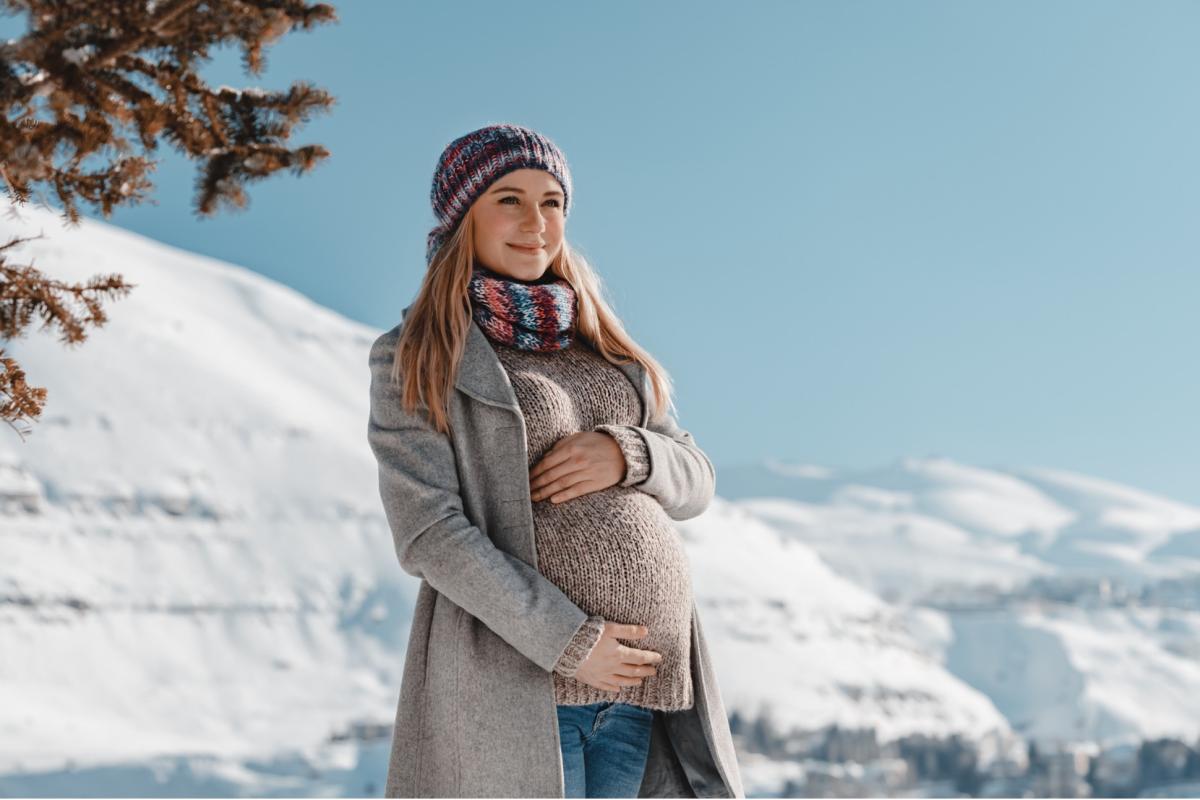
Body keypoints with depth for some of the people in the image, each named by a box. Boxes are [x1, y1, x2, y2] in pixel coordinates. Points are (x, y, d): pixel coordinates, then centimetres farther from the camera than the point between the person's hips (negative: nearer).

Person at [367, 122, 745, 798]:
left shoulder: (601, 350, 18)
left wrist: (625, 455, -7)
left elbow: (695, 481, 16)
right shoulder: (414, 361, 0)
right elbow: (428, 533, -9)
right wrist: (567, 641, -16)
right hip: (513, 676, -5)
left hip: (645, 684, 5)